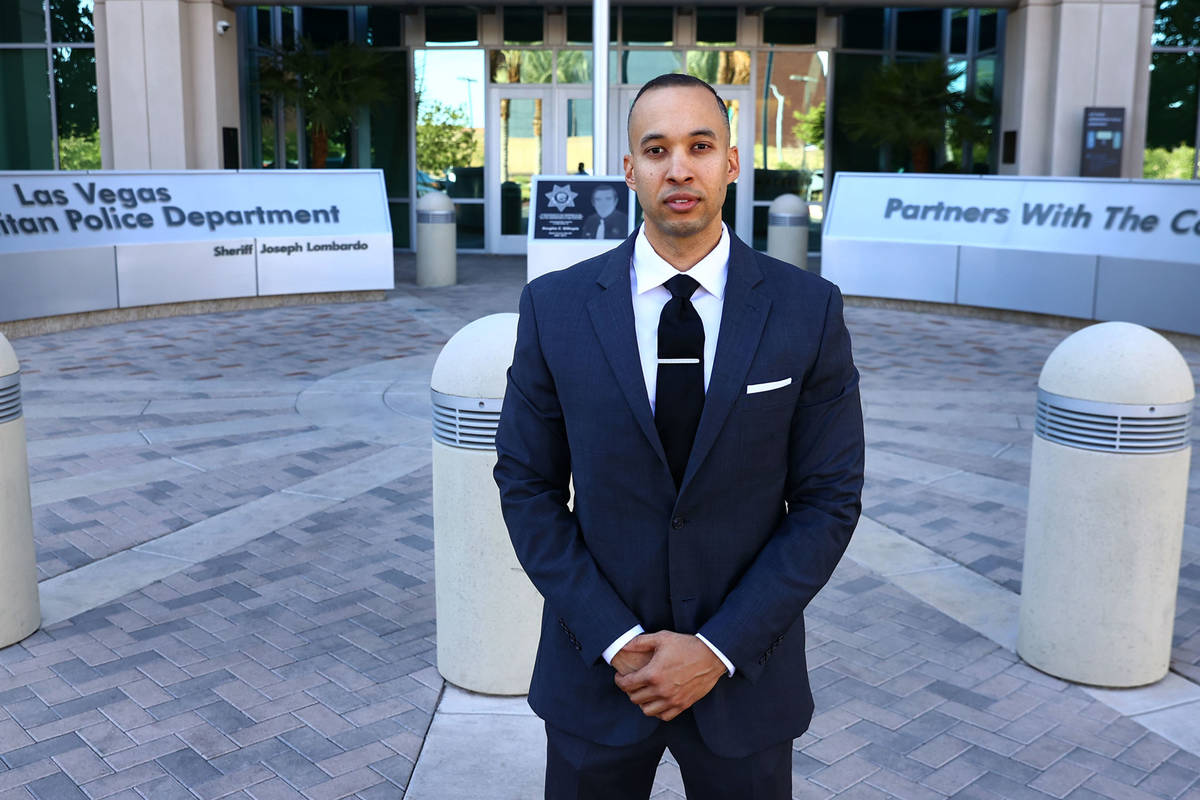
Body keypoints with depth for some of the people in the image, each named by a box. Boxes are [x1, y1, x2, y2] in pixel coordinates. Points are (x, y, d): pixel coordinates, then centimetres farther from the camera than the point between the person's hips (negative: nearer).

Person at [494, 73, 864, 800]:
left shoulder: (809, 309, -7)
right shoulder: (555, 307, -6)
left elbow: (830, 500, -6)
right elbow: (528, 487, -2)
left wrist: (720, 649, -12)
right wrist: (615, 641, -10)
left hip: (744, 671, 0)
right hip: (596, 669, 0)